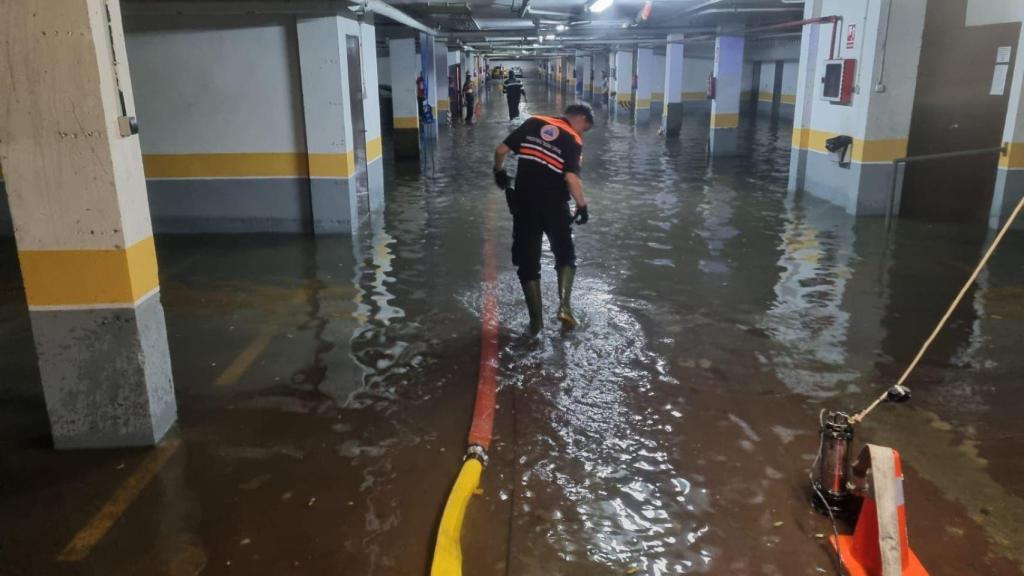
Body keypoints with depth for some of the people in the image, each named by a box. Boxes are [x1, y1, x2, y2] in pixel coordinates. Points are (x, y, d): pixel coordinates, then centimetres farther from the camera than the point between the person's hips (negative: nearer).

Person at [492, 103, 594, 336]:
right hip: (554, 205, -2)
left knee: (527, 260, 10)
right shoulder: (573, 140, -5)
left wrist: (499, 171, 20)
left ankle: (536, 319, 12)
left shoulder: (533, 122, 5)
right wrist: (582, 206, -7)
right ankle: (564, 305, 2)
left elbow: (501, 150, 3)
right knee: (565, 254, 19)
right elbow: (571, 178, -19)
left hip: (524, 202, 2)